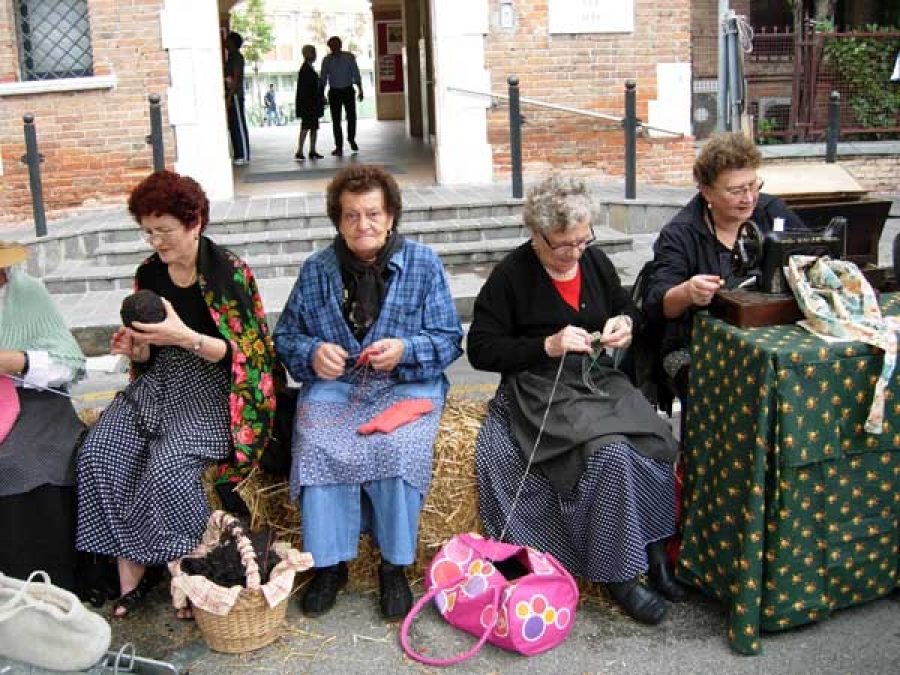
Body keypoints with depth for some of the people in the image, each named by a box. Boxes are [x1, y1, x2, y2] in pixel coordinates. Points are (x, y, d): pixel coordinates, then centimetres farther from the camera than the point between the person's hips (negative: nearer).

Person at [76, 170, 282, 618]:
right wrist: (133, 347, -8)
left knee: (168, 465, -30)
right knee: (98, 455, -19)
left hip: (212, 386, -6)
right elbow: (149, 356, 16)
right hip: (159, 380, 6)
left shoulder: (229, 272, -9)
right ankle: (131, 571, -11)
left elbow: (242, 353, -12)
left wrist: (184, 336, -26)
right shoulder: (148, 273, 9)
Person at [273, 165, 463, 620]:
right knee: (318, 446, -29)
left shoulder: (423, 264, 3)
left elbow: (449, 340, 2)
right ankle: (329, 563, -14)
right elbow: (285, 337, 13)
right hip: (332, 384, 2)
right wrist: (313, 353, -10)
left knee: (398, 447, -32)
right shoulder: (316, 270, 9)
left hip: (407, 384, -1)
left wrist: (404, 351, -17)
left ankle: (394, 564, -14)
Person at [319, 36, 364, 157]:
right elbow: (323, 78, 6)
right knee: (336, 120, 0)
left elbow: (356, 74, 1)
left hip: (348, 91, -1)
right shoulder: (326, 60, 1)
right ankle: (339, 147, 7)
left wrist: (360, 90, -4)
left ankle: (351, 139, 24)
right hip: (334, 92, 1)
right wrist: (322, 94, 3)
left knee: (351, 117, -4)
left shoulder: (349, 57, -2)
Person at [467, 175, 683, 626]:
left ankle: (653, 551, -9)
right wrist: (547, 346, -16)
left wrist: (626, 323, 0)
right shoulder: (511, 275, -6)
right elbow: (480, 350, -6)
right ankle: (618, 572, -16)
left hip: (598, 379, 6)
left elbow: (628, 307, 26)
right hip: (540, 390, -5)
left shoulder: (594, 260, 9)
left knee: (655, 442, -23)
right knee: (612, 452, -30)